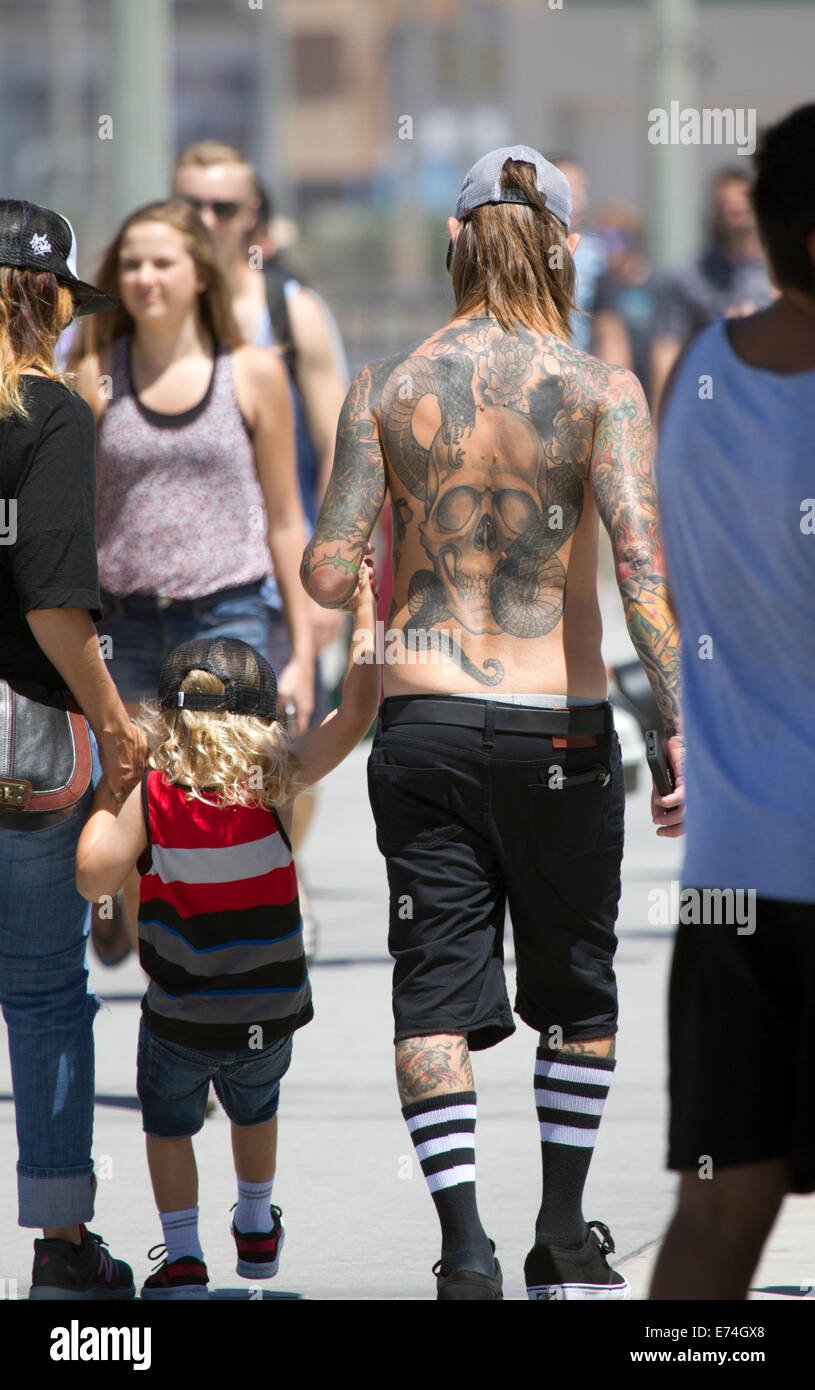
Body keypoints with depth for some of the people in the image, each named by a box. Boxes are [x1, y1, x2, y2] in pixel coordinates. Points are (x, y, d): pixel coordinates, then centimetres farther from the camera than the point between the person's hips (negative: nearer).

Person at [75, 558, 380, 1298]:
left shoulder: (148, 794, -16)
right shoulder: (273, 781, -15)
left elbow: (94, 877, -18)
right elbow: (354, 716, -17)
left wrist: (108, 792, -6)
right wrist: (365, 619, -12)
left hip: (181, 1015, -2)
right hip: (270, 1010, 2)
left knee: (169, 1123, 17)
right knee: (256, 1109, 29)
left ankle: (182, 1253, 7)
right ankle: (257, 1227, 45)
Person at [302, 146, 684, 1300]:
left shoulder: (387, 389, -1)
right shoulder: (599, 392, -6)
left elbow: (327, 574, -4)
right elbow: (640, 563, -18)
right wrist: (681, 726, -20)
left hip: (423, 719, 1)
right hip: (562, 728, -1)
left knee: (436, 987, 3)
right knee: (577, 987, 17)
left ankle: (466, 1245, -11)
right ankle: (562, 1240, 21)